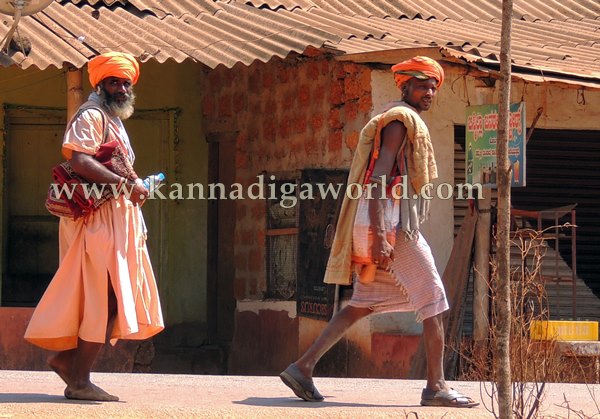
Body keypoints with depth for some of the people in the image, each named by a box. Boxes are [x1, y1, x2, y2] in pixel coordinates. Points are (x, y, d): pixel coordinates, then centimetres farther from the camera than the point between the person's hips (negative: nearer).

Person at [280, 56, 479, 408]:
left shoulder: (407, 121, 22)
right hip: (390, 220, -10)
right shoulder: (401, 120, -10)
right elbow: (379, 177, -19)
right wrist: (380, 235, -26)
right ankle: (436, 387, -3)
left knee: (364, 304, 11)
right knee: (433, 299, -4)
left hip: (385, 223, 10)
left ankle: (303, 366, 7)